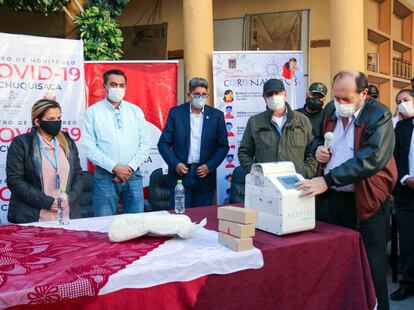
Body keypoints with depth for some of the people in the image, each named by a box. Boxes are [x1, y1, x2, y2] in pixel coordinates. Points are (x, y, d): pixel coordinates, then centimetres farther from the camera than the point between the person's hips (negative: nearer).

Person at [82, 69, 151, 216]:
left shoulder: (136, 111, 9)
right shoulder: (93, 112, 0)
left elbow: (145, 144, 6)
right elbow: (89, 147, -6)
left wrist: (130, 167, -6)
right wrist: (115, 167, -13)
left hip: (133, 175, 3)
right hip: (105, 176, -2)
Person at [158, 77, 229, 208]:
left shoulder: (216, 115, 2)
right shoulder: (176, 112, 1)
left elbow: (223, 146, 5)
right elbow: (163, 143, 2)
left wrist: (210, 166, -7)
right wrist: (175, 164, -10)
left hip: (205, 175, 1)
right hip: (180, 173, -1)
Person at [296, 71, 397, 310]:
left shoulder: (379, 116, -17)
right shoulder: (331, 110, 3)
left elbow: (371, 159, -29)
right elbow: (318, 137, 21)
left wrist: (327, 180, -35)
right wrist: (318, 147, -5)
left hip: (367, 201, -6)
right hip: (334, 197, 6)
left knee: (371, 267, 4)